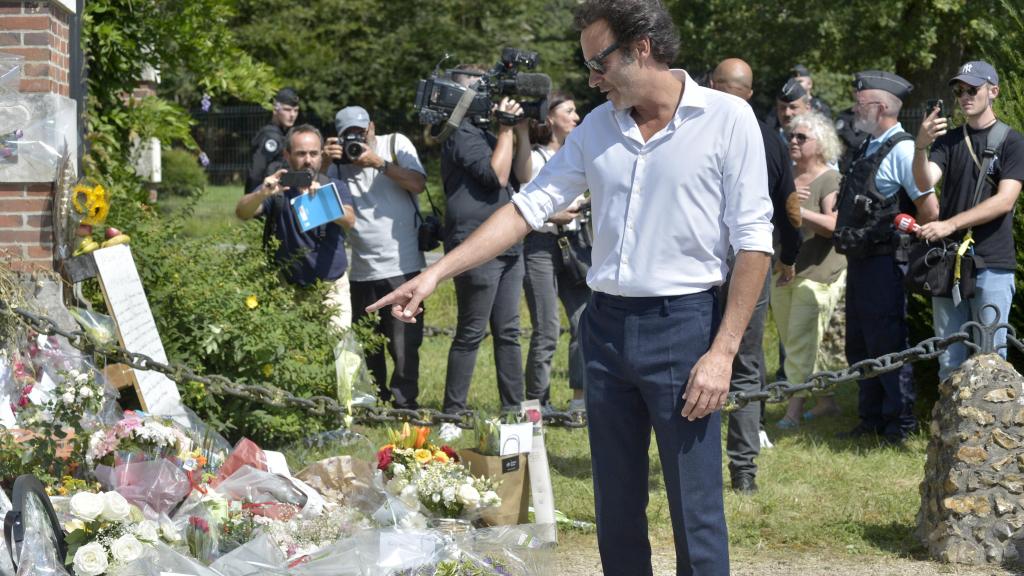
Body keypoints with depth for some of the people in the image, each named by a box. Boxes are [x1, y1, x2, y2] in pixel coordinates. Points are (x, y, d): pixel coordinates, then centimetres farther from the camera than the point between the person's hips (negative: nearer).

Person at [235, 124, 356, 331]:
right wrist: (262, 194, -42)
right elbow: (242, 212, -19)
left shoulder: (335, 188, 0)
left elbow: (349, 221, -20)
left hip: (333, 289, 1)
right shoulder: (277, 189, -2)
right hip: (290, 291, 0)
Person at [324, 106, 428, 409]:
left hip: (401, 267, -4)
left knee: (404, 343, -6)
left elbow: (418, 183, -10)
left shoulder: (395, 144, 3)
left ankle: (404, 402, 0)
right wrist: (325, 162, -13)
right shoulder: (339, 161, 10)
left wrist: (378, 163, -17)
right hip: (362, 270, 4)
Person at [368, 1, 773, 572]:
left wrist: (723, 352, -14)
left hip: (684, 326, -5)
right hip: (606, 326, 5)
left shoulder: (727, 119, -8)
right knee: (616, 509, 12)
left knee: (697, 514, -3)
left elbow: (754, 243, -9)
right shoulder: (598, 128, 7)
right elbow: (528, 207, 8)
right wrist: (436, 273, 0)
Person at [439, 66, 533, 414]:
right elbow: (496, 175, -18)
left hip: (508, 248, 9)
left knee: (508, 332, 10)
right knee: (471, 334, -6)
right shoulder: (463, 135, -9)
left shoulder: (485, 134, 21)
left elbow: (523, 175, 17)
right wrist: (506, 129, -12)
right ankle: (453, 411, -1)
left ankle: (513, 407, 15)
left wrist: (522, 131, 7)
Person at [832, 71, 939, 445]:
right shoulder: (868, 148, 13)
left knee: (887, 344, -4)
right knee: (859, 345, 16)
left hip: (884, 263, -10)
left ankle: (900, 425, 6)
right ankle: (871, 420, 26)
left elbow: (930, 209, -19)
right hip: (859, 261, 10)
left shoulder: (901, 150, -15)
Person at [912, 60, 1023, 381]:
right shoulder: (948, 140, 13)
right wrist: (920, 147, -25)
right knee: (950, 360, 6)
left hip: (992, 265, -4)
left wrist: (951, 224, -18)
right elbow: (925, 181, -4)